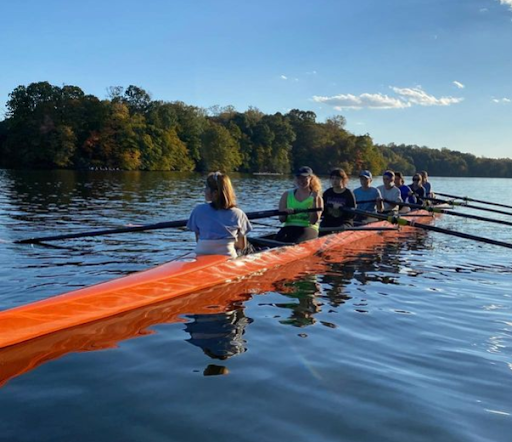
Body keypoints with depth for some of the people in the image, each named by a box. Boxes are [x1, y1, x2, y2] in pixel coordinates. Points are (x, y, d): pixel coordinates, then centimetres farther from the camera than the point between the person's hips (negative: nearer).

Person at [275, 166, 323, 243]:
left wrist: (315, 200, -11)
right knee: (279, 240, -33)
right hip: (289, 227, 2)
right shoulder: (287, 195, 15)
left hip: (308, 229, -2)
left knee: (298, 243, -37)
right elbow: (281, 219, 11)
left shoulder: (317, 198, 7)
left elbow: (314, 221, -6)